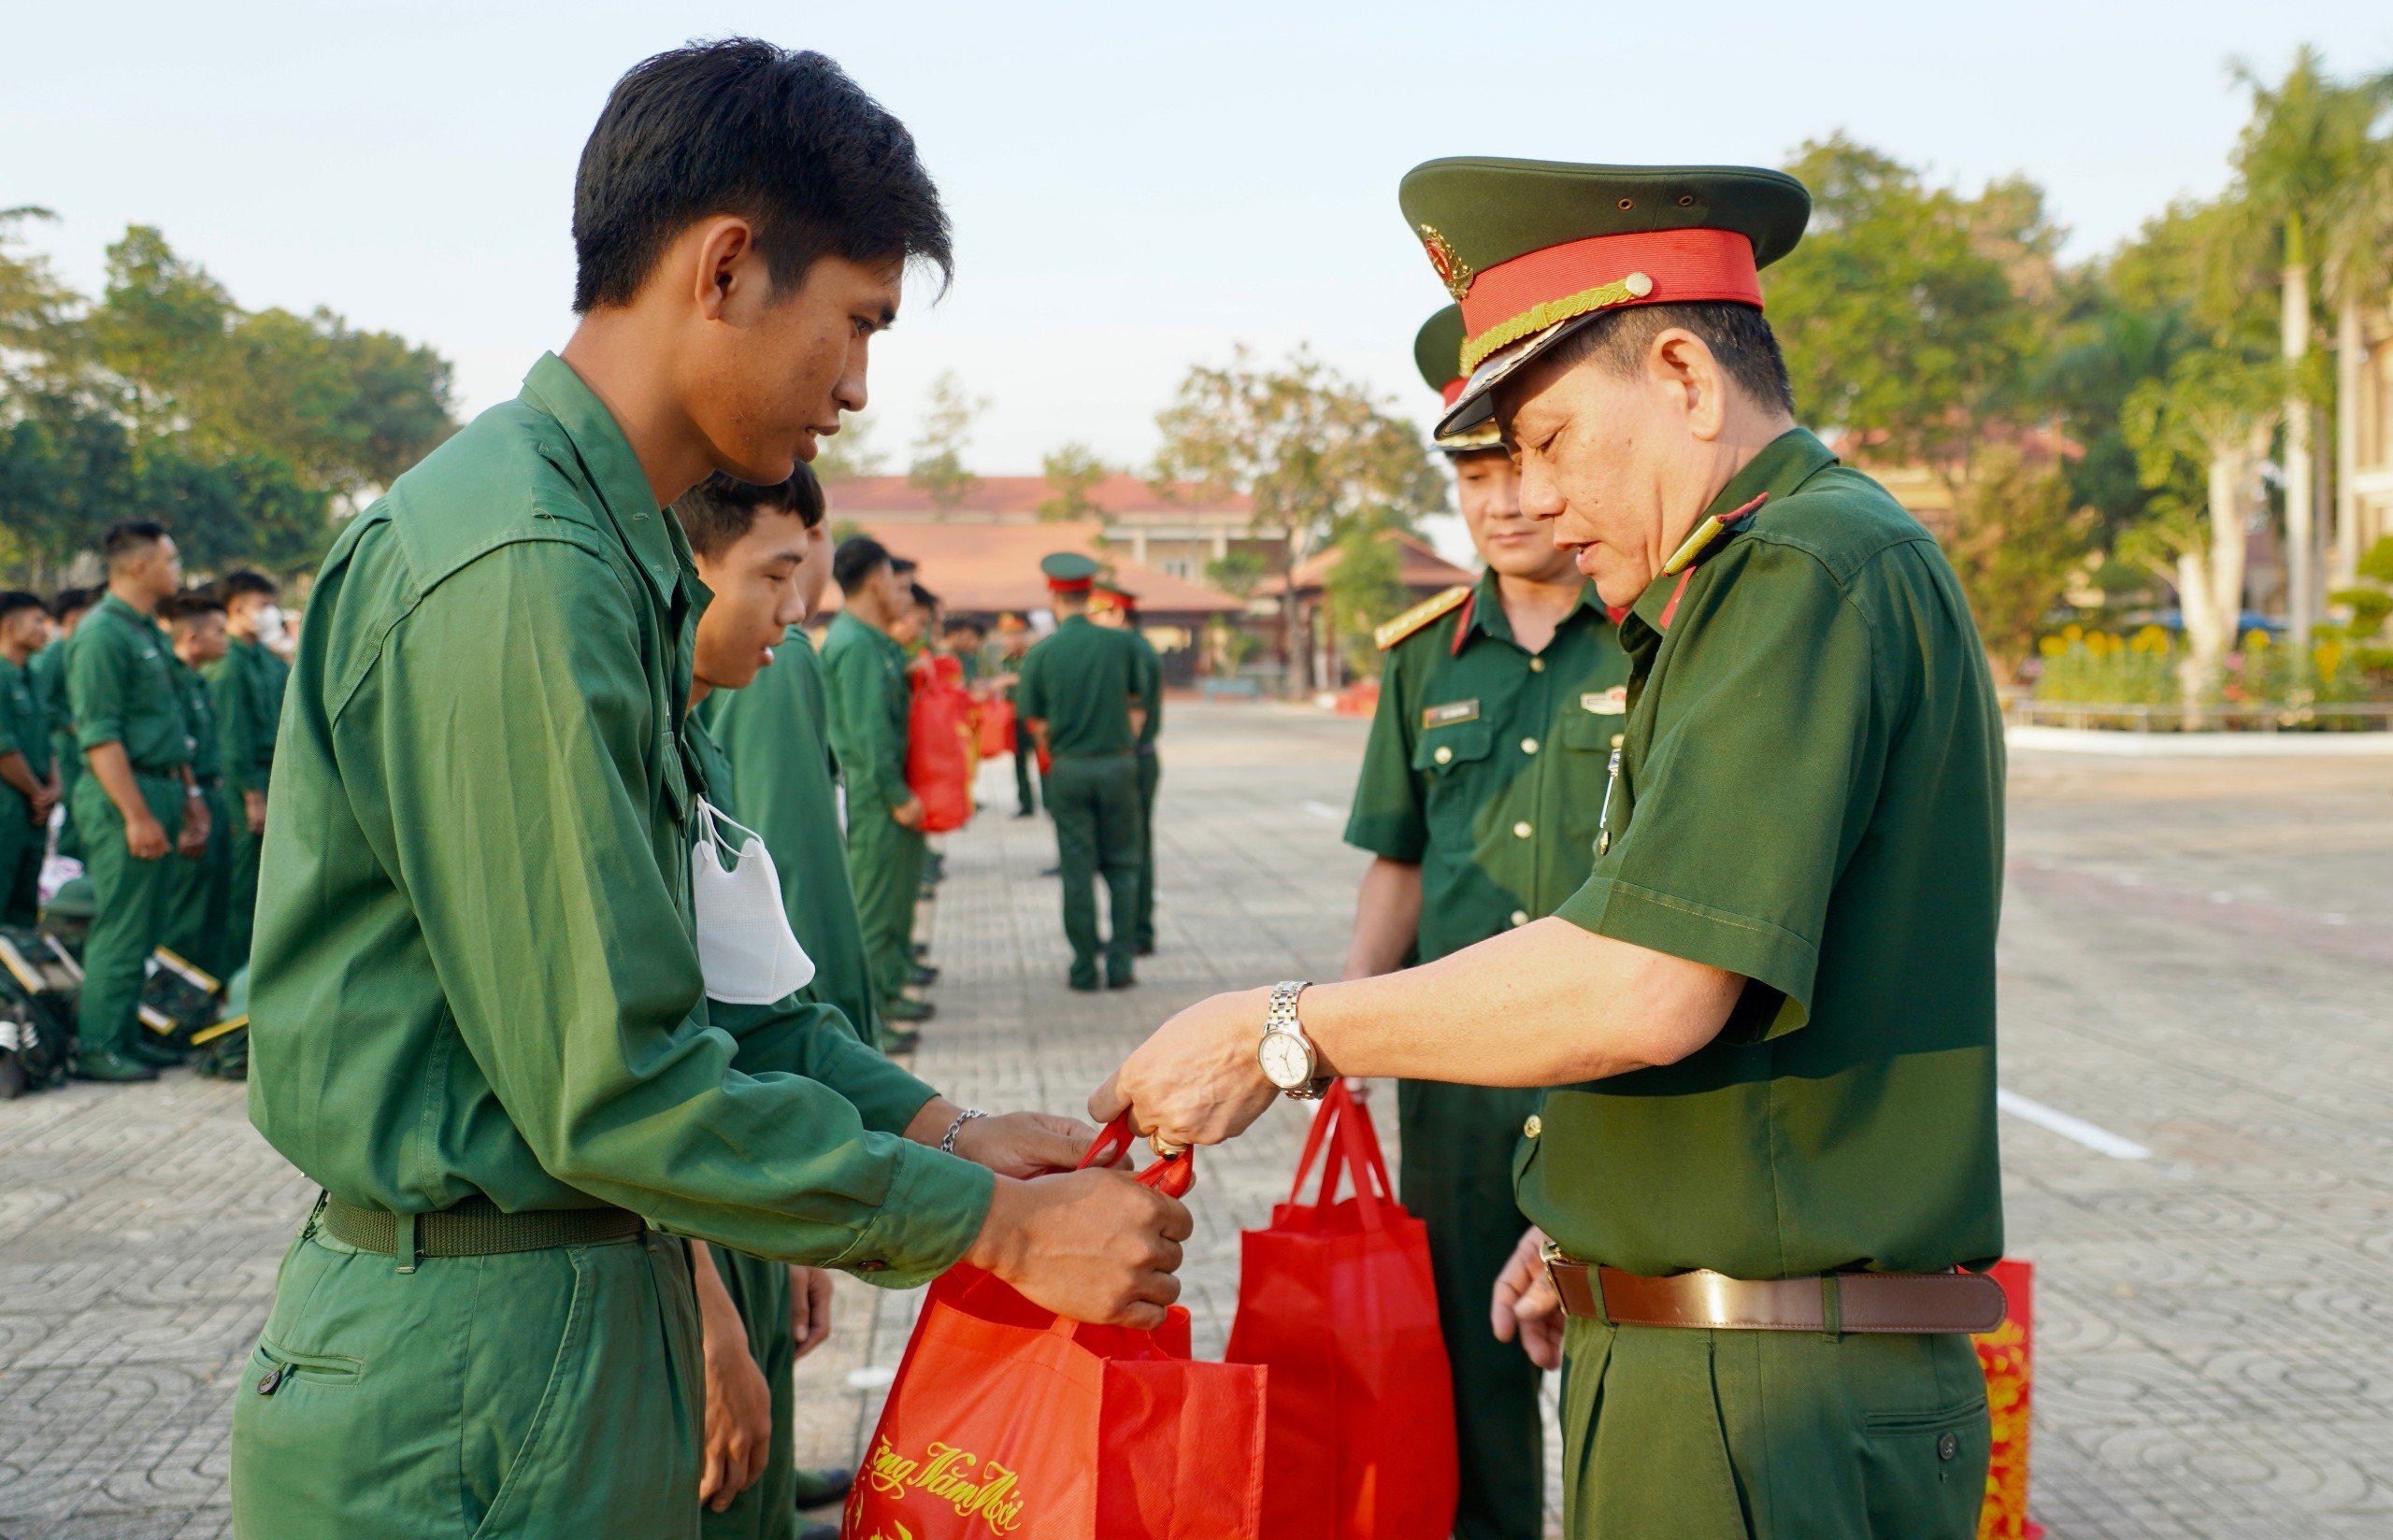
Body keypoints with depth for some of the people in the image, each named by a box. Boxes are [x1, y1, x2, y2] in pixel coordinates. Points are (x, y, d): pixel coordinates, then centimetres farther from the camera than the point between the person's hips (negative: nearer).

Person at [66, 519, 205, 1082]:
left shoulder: (148, 631, 16)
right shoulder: (102, 634, -14)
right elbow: (99, 736, -19)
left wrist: (190, 794, 20)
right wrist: (137, 815, -22)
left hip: (160, 790, 9)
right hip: (123, 795, -9)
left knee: (147, 927, 13)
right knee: (121, 926, -5)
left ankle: (126, 1034, 21)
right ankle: (98, 1048, 1)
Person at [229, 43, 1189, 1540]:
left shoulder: (620, 561, 11)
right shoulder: (517, 571, -22)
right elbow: (614, 1081, -23)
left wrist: (935, 1123, 8)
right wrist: (994, 1225, -16)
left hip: (587, 1324, 10)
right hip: (466, 1400, -10)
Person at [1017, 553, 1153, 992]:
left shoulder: (1041, 653, -5)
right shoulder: (1119, 643, -2)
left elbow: (1035, 721, 1)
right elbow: (1139, 703, 6)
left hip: (1068, 769, -1)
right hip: (1118, 764, 1)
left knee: (1077, 869, 5)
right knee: (1121, 865, 10)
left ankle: (1084, 968, 7)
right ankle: (1120, 964, 7)